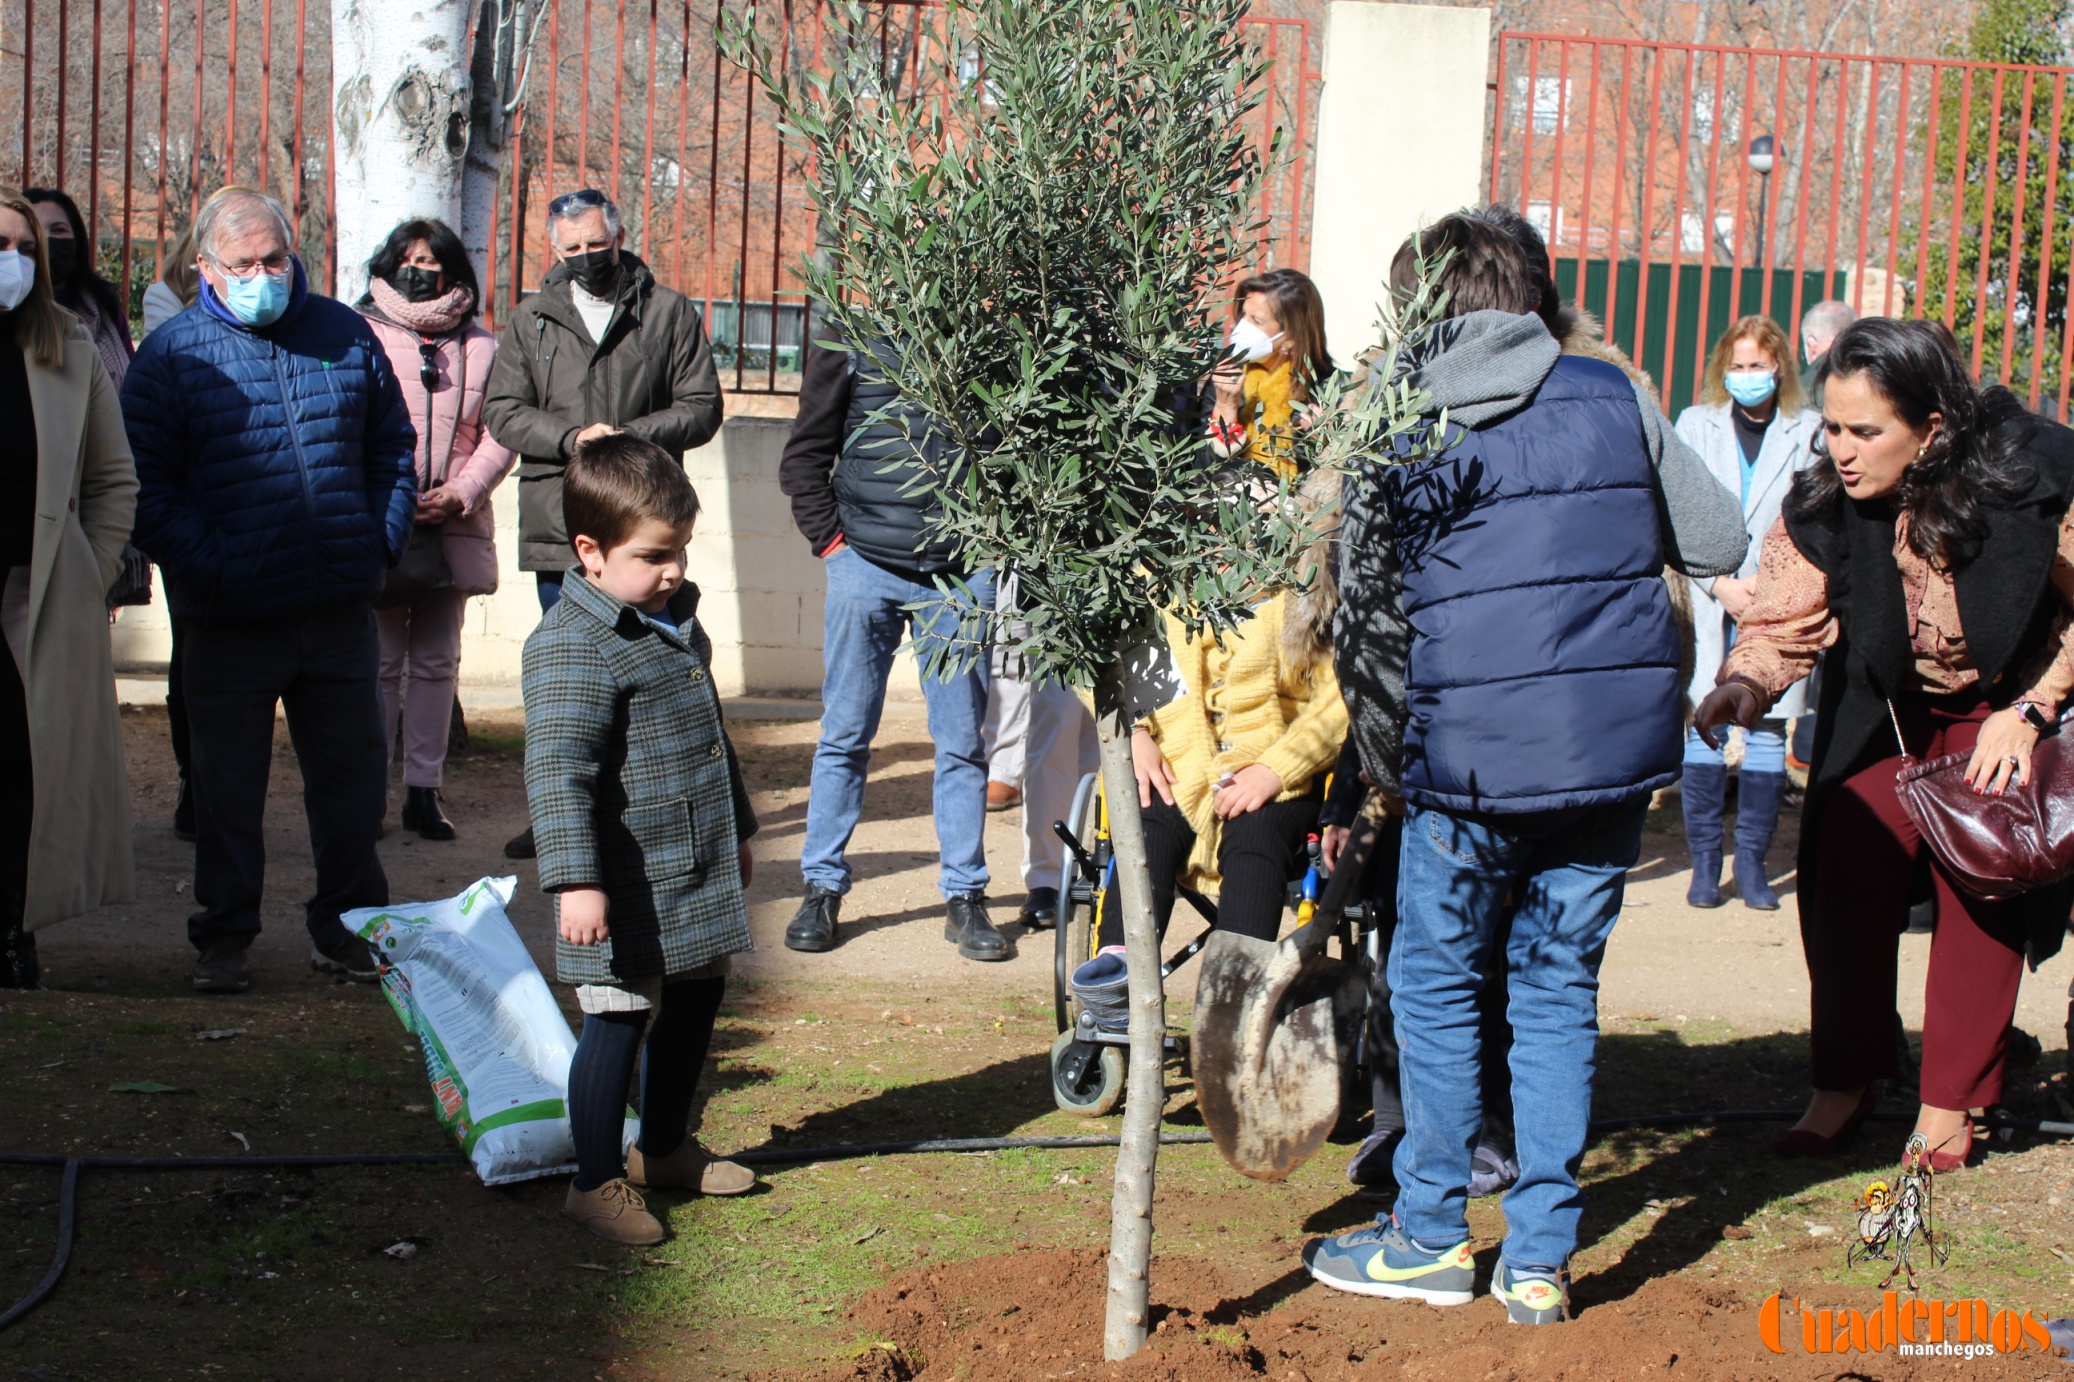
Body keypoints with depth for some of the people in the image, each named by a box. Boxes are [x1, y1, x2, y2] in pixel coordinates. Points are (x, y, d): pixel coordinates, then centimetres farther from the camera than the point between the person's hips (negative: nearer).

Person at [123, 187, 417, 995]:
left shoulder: (346, 335, 8)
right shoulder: (173, 354, -2)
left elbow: (393, 446, 18)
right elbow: (147, 487, -3)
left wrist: (381, 544, 6)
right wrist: (207, 567, -13)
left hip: (341, 614, 3)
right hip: (231, 621, -3)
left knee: (352, 776, 10)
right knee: (228, 788, 6)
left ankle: (347, 928, 25)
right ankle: (224, 940, 19)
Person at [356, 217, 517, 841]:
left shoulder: (480, 347, 10)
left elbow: (499, 435, 7)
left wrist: (460, 493, -7)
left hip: (455, 527, 2)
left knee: (436, 662, 6)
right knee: (379, 661, -2)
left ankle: (425, 788, 10)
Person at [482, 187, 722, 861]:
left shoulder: (669, 312, 6)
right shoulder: (533, 319, 12)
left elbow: (701, 407, 1)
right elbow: (501, 410, 4)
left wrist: (630, 437, -14)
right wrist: (572, 438, -13)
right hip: (558, 525, 2)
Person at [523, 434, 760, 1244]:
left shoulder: (674, 620, 12)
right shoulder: (571, 647, -19)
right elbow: (556, 772, -27)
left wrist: (736, 829, 32)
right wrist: (575, 880, -34)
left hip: (698, 874, 9)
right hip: (626, 887, -9)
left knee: (696, 1004, 19)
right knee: (618, 1021, -2)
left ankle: (666, 1148, 37)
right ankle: (597, 1183, 11)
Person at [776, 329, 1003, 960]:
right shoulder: (848, 340, 4)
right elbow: (805, 454, 7)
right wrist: (829, 539, -1)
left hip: (961, 570, 1)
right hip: (867, 562, -1)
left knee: (963, 740, 3)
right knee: (845, 735, 5)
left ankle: (964, 896, 11)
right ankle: (822, 889, 14)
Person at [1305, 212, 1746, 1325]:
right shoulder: (1609, 396, 5)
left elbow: (1364, 610, 2)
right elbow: (1719, 543, 9)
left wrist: (1384, 753, 15)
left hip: (1474, 753, -3)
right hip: (1618, 743, 3)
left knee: (1436, 982, 13)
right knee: (1559, 989, 12)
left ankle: (1431, 1239, 20)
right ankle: (1540, 1258, 15)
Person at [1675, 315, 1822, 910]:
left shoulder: (1808, 430, 6)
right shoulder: (1696, 424, 8)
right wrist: (1720, 584, -8)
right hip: (1708, 601, 0)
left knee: (1768, 728, 1)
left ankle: (1752, 861, 10)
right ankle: (1704, 860, 4)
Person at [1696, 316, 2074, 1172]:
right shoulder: (1825, 504, -21)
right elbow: (1785, 615, -23)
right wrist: (1746, 682, -44)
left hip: (1999, 709, -2)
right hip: (1880, 711, 2)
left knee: (1981, 893, -4)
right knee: (1840, 878, -5)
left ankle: (1950, 1102, 11)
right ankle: (1844, 1086, 11)